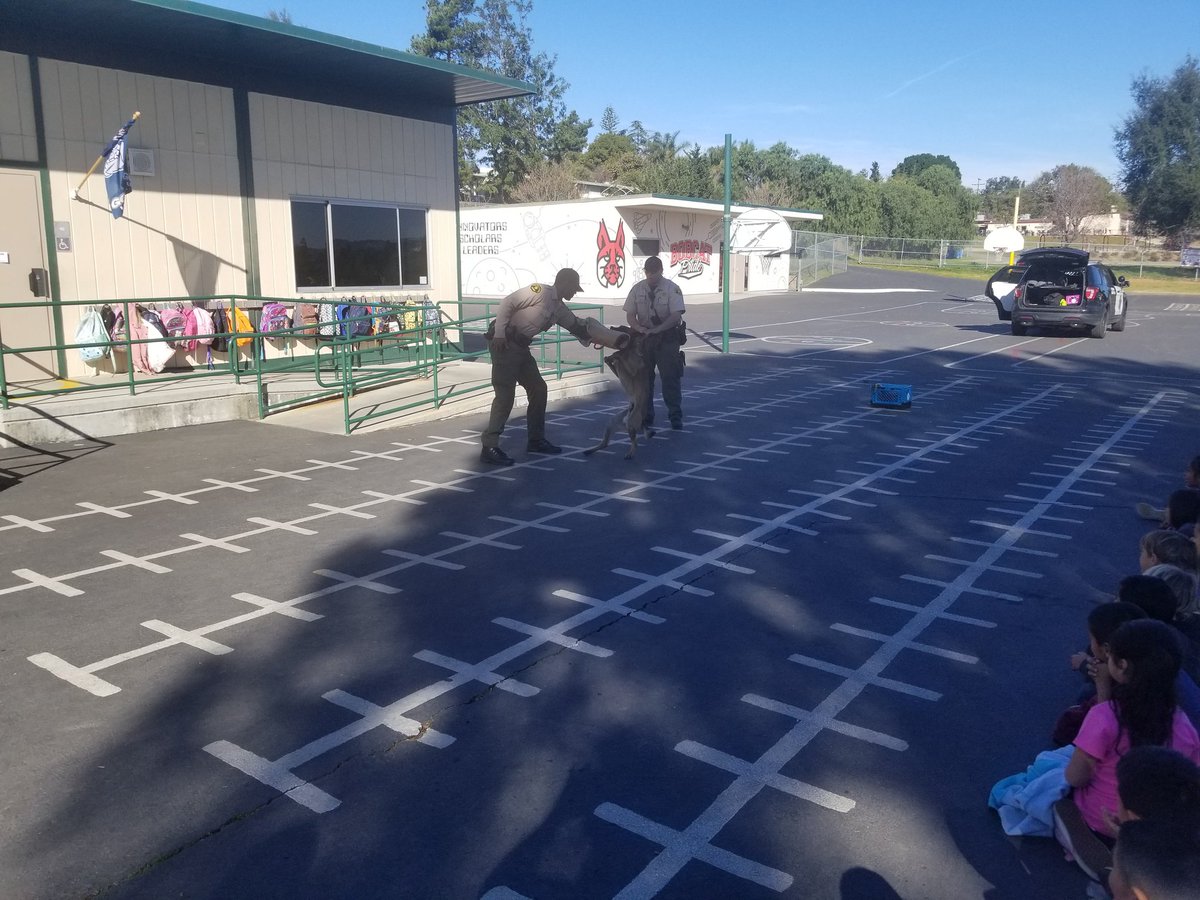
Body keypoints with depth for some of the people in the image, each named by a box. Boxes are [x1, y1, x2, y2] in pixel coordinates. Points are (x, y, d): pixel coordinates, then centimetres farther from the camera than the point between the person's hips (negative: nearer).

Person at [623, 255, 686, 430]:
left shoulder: (672, 289, -9)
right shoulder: (638, 289, 1)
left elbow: (676, 316, -17)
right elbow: (630, 315, 2)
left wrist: (656, 329, -28)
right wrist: (639, 328, -19)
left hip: (667, 338, -3)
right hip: (644, 337, 3)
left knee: (670, 377, -4)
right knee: (643, 376, 6)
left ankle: (675, 416, 5)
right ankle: (645, 416, 17)